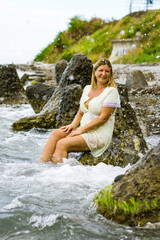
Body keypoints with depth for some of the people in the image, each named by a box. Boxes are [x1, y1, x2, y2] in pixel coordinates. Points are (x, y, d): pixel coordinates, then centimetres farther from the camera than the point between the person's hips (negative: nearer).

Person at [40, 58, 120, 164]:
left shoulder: (111, 91, -7)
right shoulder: (87, 88, 15)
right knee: (56, 133, -16)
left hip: (99, 135, -7)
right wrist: (73, 125, -2)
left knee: (62, 144, -24)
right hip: (84, 131, 7)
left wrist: (81, 129, -16)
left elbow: (103, 117, -15)